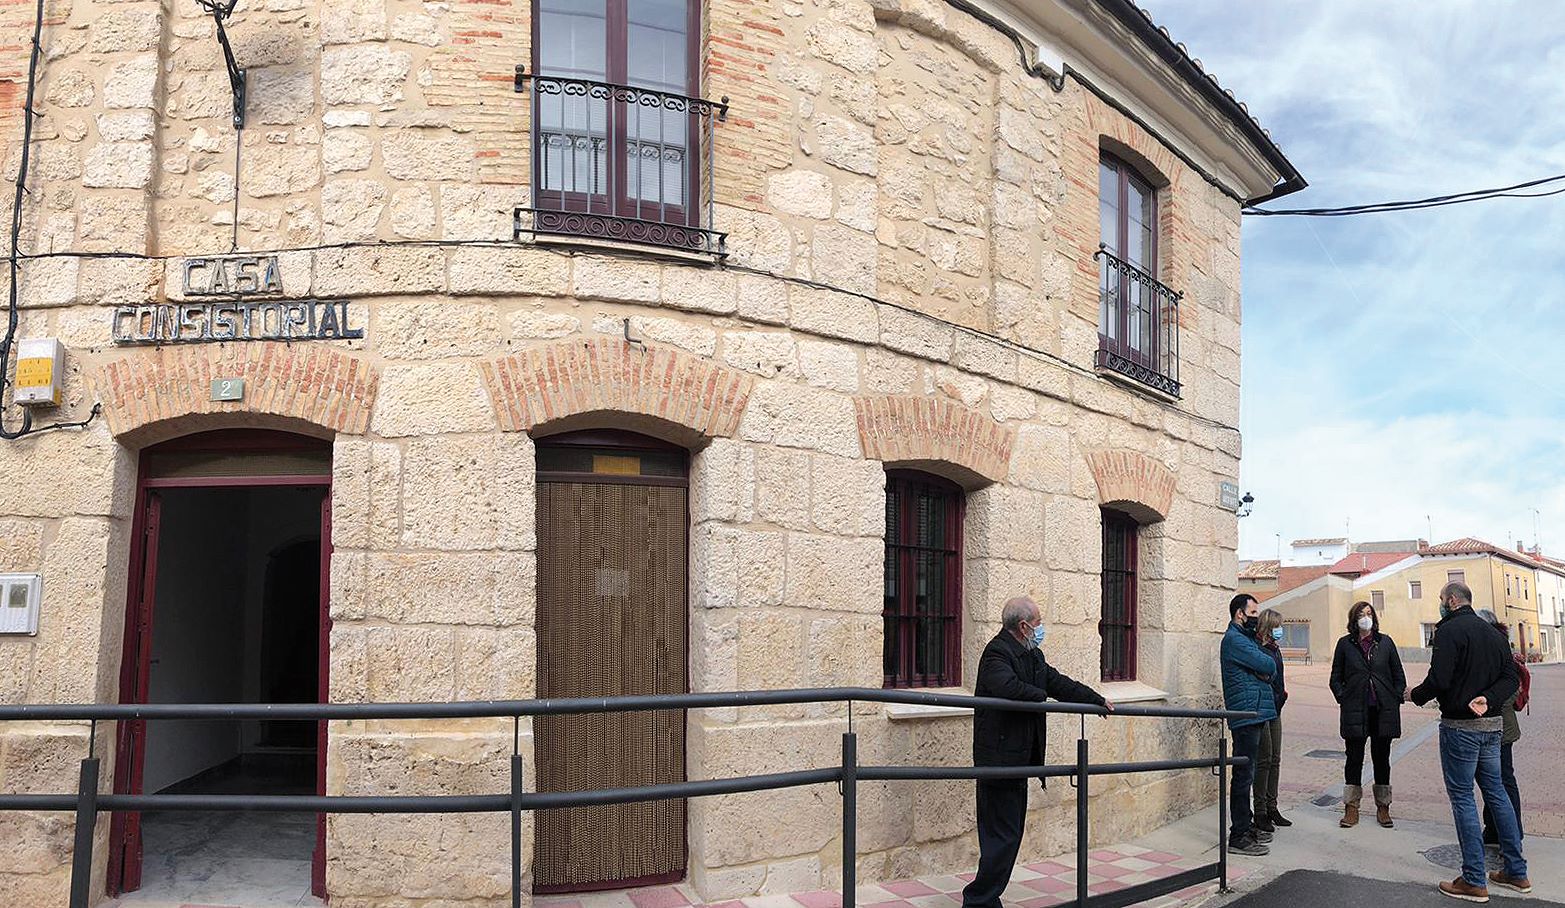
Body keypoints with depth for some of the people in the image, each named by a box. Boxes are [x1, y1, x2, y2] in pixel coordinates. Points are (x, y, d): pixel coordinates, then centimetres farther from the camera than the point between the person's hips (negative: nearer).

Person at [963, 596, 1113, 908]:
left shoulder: (1032, 656, 15)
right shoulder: (997, 653, -16)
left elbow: (1058, 683, 25)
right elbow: (1010, 687, -33)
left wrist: (1099, 701, 28)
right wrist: (1041, 696, -15)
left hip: (1018, 759, 10)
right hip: (999, 759, -10)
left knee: (1009, 833, 13)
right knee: (1003, 835, -7)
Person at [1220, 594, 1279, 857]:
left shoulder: (1244, 638, 21)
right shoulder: (1234, 639, -12)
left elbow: (1268, 670, 17)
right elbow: (1268, 666, -16)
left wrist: (1262, 672, -4)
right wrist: (1265, 669, 5)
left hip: (1252, 714, 10)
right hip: (1247, 714, -10)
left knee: (1246, 774, 16)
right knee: (1244, 774, -8)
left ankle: (1245, 827, 24)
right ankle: (1239, 836, -5)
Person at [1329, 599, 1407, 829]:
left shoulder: (1385, 642, 6)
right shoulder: (1345, 644, 3)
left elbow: (1398, 674, 10)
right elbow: (1336, 677, 7)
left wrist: (1397, 700, 1)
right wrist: (1343, 699, -4)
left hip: (1383, 710, 1)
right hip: (1355, 711, -1)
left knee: (1381, 758, 8)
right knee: (1354, 757, 3)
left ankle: (1383, 807, 19)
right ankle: (1351, 808, 11)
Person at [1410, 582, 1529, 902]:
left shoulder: (1450, 630, -14)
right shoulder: (1493, 633, 13)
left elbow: (1439, 680, -20)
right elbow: (1511, 677, 8)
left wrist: (1416, 695, -1)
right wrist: (1488, 698, -7)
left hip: (1460, 726, -8)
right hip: (1492, 724, 8)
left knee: (1462, 797, -2)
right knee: (1496, 792, 16)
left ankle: (1474, 881, 0)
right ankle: (1516, 872, 21)